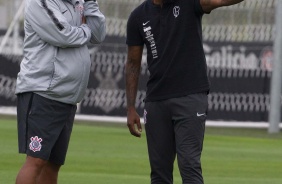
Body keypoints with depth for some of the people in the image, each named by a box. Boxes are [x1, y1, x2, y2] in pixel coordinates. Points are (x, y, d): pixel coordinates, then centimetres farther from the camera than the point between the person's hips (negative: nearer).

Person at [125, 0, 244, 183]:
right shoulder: (139, 17, 6)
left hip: (191, 97, -3)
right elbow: (133, 63, 12)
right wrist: (131, 108, 6)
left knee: (189, 164, -13)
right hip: (156, 101, 4)